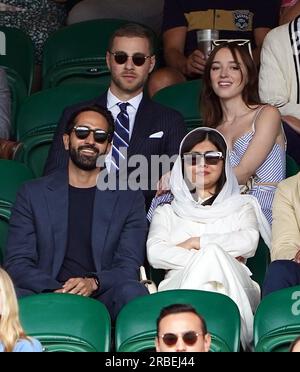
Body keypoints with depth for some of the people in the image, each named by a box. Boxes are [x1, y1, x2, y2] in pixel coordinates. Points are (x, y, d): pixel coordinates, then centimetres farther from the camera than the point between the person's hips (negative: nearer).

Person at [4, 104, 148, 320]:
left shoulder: (129, 198, 13)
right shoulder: (33, 194, 14)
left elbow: (129, 266, 3)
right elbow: (17, 262, 4)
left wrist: (94, 283, -20)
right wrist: (56, 291, -16)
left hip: (103, 299, 0)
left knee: (131, 292, -34)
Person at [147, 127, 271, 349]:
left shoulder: (242, 205, 27)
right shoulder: (168, 212, 28)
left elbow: (248, 242, 2)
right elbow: (155, 253, 5)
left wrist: (196, 243, 1)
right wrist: (209, 257, -6)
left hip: (234, 289, 0)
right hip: (180, 287, 0)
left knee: (211, 254, -34)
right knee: (211, 253, -33)